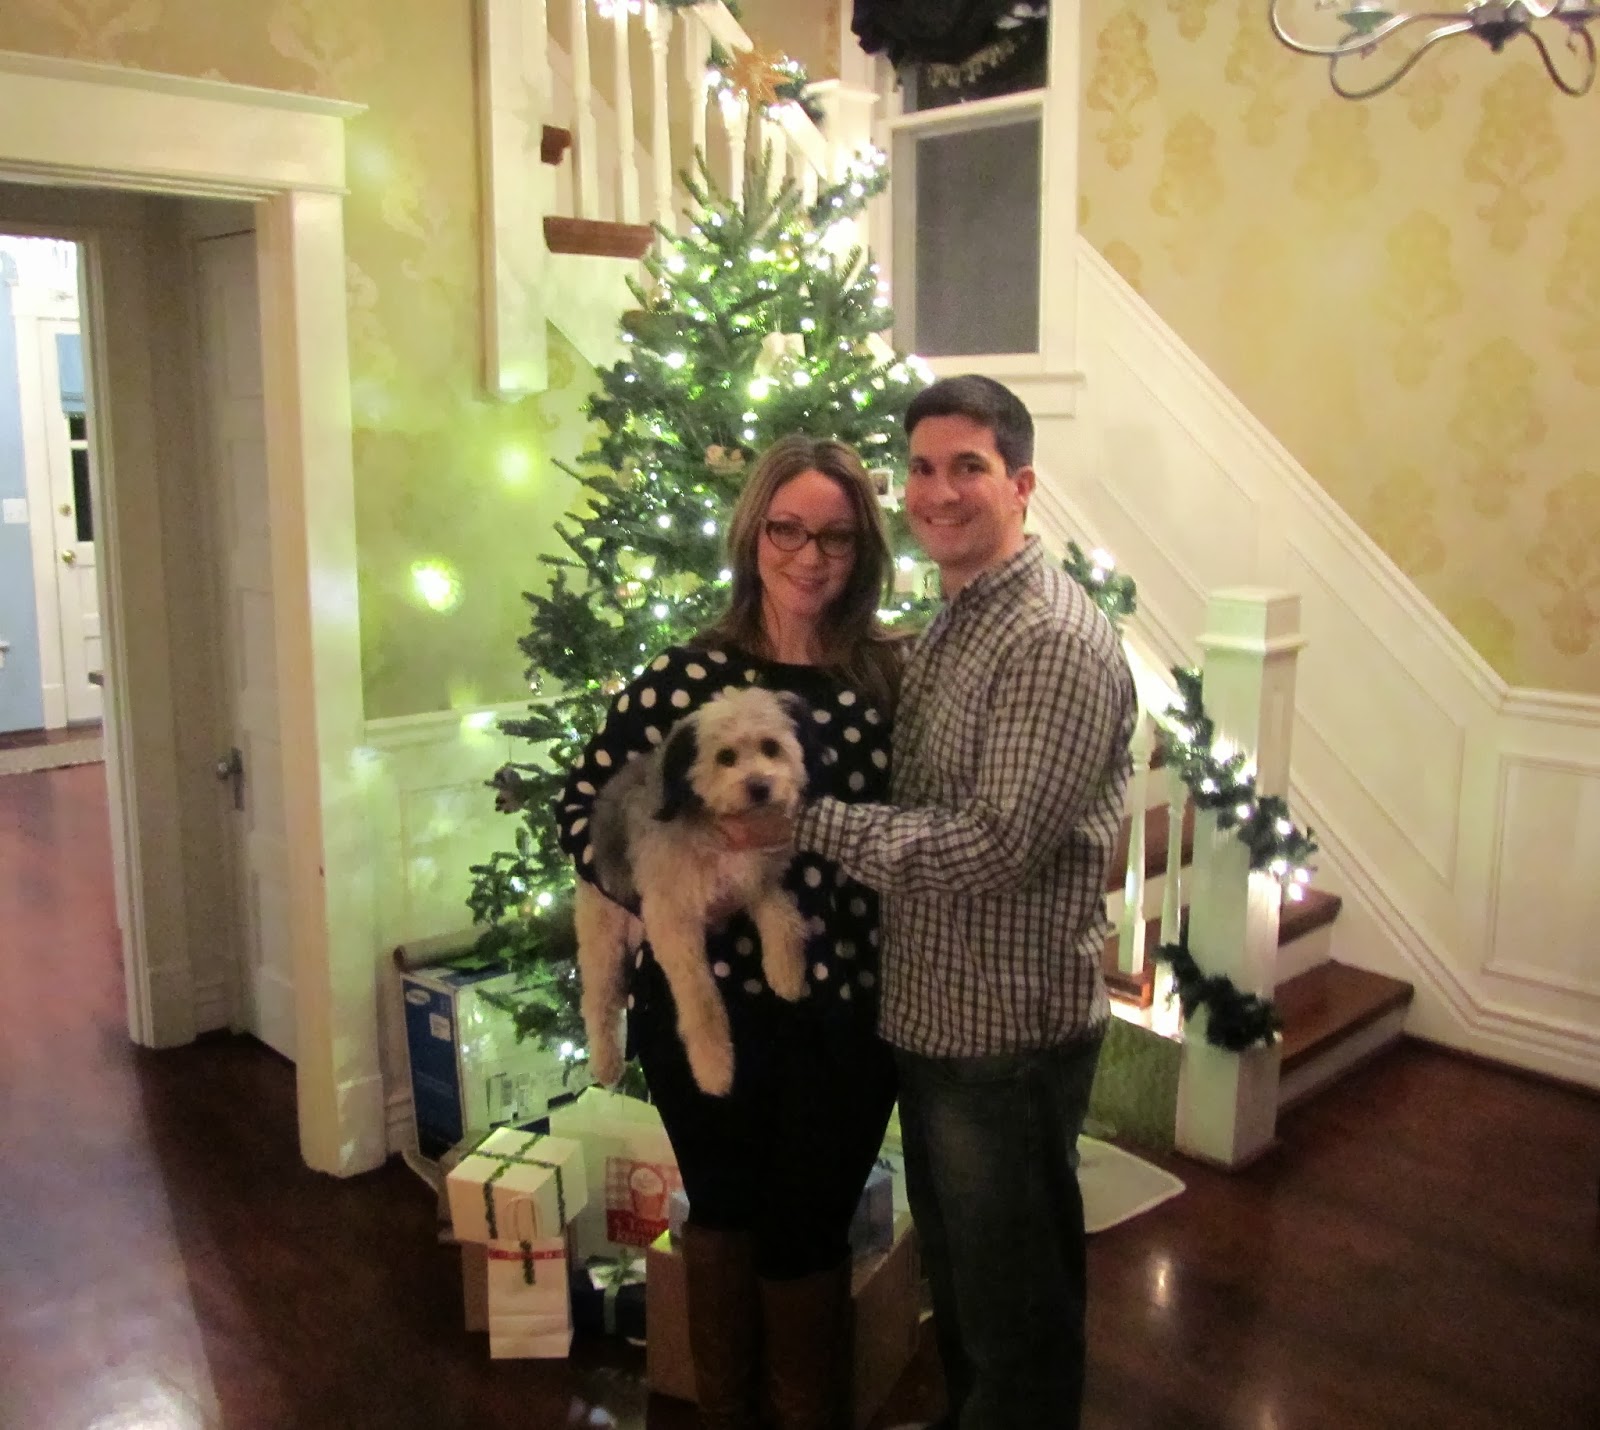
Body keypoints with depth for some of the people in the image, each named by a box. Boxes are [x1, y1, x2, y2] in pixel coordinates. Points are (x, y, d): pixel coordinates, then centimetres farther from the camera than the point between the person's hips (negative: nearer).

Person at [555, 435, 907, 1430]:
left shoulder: (896, 677, -5)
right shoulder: (686, 678, -9)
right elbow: (585, 807, 0)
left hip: (847, 1013, 0)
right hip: (706, 1003, 0)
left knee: (807, 1231, 15)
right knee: (724, 1211, 21)